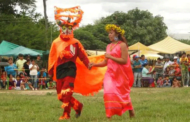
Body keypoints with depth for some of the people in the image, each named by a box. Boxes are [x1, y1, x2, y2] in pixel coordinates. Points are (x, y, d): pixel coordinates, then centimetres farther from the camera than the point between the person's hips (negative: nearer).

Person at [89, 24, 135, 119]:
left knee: (123, 94, 2)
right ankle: (110, 115, -10)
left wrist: (110, 57, -18)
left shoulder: (122, 45, -6)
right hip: (110, 73, 5)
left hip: (120, 74, -5)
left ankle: (132, 114, 20)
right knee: (109, 93, -10)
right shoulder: (109, 46, 13)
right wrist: (95, 64, 0)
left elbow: (124, 60, -16)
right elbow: (105, 62, 15)